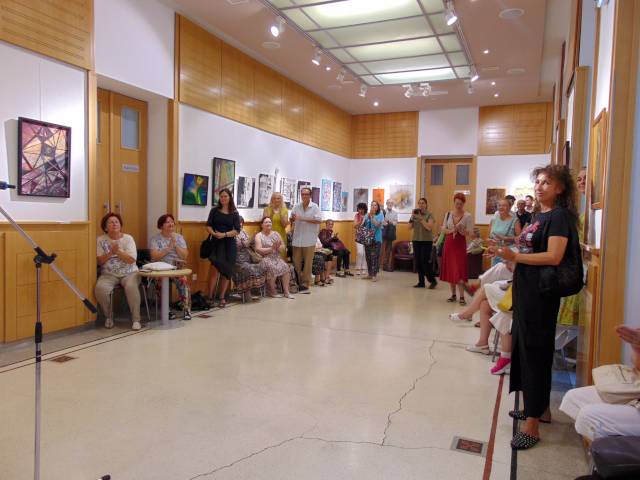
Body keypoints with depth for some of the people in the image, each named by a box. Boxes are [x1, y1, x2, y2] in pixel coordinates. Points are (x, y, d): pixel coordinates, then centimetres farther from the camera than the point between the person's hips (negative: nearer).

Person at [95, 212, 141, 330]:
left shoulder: (128, 238, 1)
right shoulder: (101, 240, 5)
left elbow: (132, 260, -9)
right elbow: (99, 261, -2)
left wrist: (117, 251, -19)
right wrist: (110, 252, -16)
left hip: (129, 273, -1)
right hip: (109, 274, 1)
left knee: (131, 287, -34)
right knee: (100, 288, -30)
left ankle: (136, 319, -20)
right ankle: (109, 317, -6)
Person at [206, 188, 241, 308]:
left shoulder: (235, 213, 5)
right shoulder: (214, 210, 7)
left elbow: (237, 230, -2)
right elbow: (208, 226, 2)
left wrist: (224, 234, -17)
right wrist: (214, 233, -19)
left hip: (229, 243, 1)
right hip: (216, 242, -1)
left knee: (226, 270, 4)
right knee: (215, 268, -15)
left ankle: (222, 297, 15)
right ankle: (210, 297, -8)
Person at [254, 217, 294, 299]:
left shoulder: (276, 234, 17)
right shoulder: (259, 235, 3)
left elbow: (283, 246, 11)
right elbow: (258, 250, -10)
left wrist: (278, 247, -12)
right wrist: (271, 248, -15)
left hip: (277, 258, 5)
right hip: (265, 258, -4)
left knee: (285, 267, -23)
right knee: (272, 268, -33)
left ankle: (286, 291, -20)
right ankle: (272, 291, -17)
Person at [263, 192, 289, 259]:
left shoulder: (284, 210, 6)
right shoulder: (267, 209, 4)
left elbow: (285, 225, -1)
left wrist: (281, 213, -11)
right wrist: (271, 213, -10)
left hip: (281, 236, 1)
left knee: (281, 257, -1)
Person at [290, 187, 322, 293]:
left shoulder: (314, 207, -2)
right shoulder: (296, 207, 10)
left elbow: (319, 220, -13)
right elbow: (291, 220, 17)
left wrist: (303, 218, -17)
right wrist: (293, 219, -9)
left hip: (309, 240, -3)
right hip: (297, 239, 4)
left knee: (308, 263, 1)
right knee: (296, 262, 6)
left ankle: (305, 285, 7)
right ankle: (297, 283, 18)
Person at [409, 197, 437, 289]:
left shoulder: (429, 215, -3)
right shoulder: (415, 214, 10)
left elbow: (429, 227, -15)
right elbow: (410, 227, 7)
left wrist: (420, 218, -18)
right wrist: (412, 217, -7)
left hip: (426, 241, -5)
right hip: (416, 240, 5)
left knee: (425, 262, -8)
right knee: (418, 262, 6)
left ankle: (432, 281, 7)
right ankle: (421, 282, 14)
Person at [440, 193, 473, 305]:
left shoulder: (467, 216, -4)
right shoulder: (448, 214, 6)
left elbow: (469, 233, -6)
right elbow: (443, 229, 7)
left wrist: (460, 230, -22)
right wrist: (451, 231, -12)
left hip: (460, 244, -4)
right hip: (449, 243, 4)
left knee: (459, 270, -9)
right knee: (449, 269, 6)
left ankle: (462, 296, -6)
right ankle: (453, 294, 17)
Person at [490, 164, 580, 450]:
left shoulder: (559, 216, -11)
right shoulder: (539, 216, 15)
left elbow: (553, 257, -21)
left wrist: (515, 256, -19)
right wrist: (507, 252, 5)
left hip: (541, 295, -9)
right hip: (526, 292, 9)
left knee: (535, 353, -4)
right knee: (526, 349, 17)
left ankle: (532, 424, 4)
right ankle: (540, 408, 33)